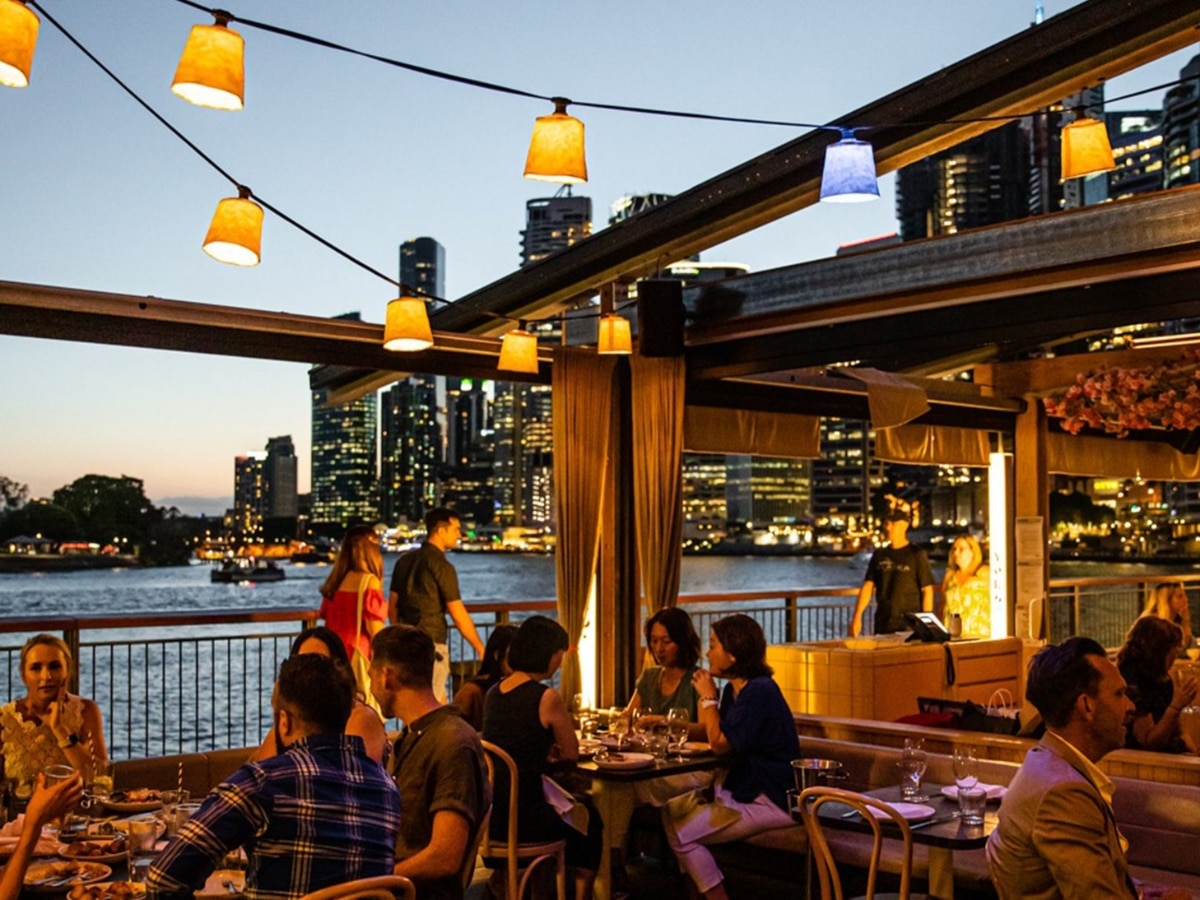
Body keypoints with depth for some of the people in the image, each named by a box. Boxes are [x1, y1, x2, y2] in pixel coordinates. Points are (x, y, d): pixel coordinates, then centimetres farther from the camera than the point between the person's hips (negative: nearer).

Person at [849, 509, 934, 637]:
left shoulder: (916, 554, -1)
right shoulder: (879, 555, 10)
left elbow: (927, 590, -3)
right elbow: (868, 586, 7)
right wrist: (857, 617, -3)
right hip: (882, 625, 4)